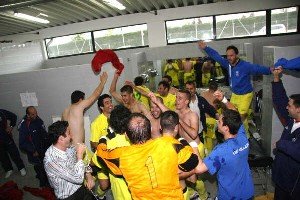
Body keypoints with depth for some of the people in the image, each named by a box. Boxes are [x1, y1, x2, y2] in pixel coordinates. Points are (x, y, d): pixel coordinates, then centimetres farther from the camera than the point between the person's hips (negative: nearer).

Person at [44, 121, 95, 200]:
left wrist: (89, 176, -9)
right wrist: (80, 154, -19)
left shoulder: (69, 147, -6)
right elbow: (78, 178, -24)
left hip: (82, 187, 6)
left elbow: (83, 162, 7)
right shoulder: (51, 159, -26)